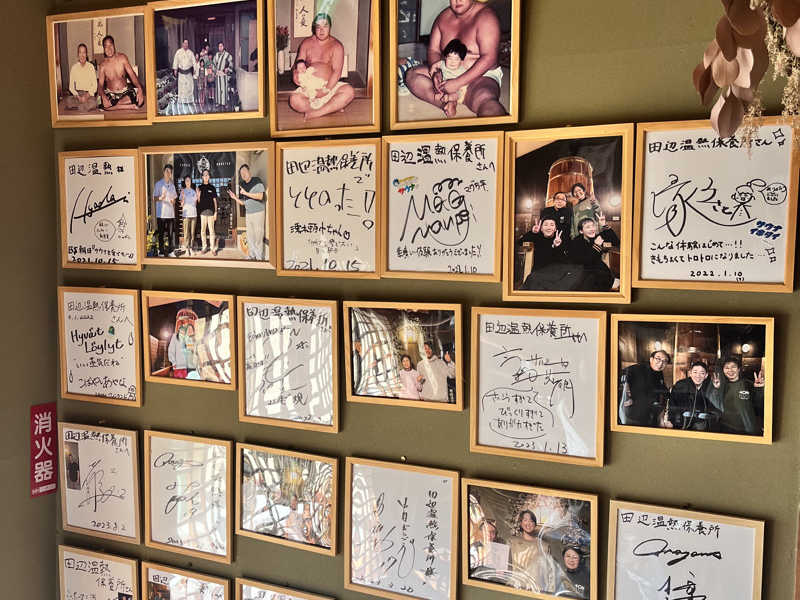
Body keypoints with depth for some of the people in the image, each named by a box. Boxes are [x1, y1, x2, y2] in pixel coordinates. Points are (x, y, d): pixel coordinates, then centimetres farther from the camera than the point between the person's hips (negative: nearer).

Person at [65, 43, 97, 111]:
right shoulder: (74, 68, 6)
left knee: (92, 103, -36)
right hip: (77, 93, 1)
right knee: (68, 102, -33)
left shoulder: (91, 67, 3)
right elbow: (71, 86, 5)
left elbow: (94, 85, -1)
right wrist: (77, 96, -14)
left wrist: (87, 95, -17)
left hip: (89, 93, -1)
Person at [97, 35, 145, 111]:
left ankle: (113, 105, -18)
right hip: (110, 94, -1)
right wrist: (103, 96, -30)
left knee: (140, 99, -33)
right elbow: (100, 84, -6)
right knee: (104, 105, -36)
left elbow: (132, 74, -8)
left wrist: (139, 88, -28)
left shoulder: (122, 58, -2)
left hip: (125, 91, 1)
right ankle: (131, 107, -23)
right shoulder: (103, 65, -4)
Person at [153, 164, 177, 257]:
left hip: (171, 213, 4)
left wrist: (173, 201, -1)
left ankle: (171, 251, 9)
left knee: (171, 233, 3)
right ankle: (161, 252, 4)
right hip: (161, 214, -4)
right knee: (161, 234, -1)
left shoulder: (172, 185, 16)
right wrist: (160, 198, -24)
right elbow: (154, 198, -3)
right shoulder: (158, 184, 0)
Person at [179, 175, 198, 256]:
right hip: (186, 214, -3)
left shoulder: (194, 191, 12)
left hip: (194, 214, 3)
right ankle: (186, 248, -2)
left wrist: (198, 196, 2)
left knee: (193, 232, 4)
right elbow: (181, 204, 0)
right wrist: (183, 197, -16)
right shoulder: (183, 191, 3)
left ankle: (191, 247, 10)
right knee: (186, 233, -4)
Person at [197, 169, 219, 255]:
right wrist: (198, 195, -12)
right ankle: (204, 247, 9)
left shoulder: (212, 188, 9)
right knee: (203, 230, 2)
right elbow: (198, 201, 8)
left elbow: (214, 200, 9)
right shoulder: (200, 187, 8)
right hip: (202, 211, 1)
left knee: (211, 230, -2)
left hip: (211, 211, -1)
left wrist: (215, 212, 3)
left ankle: (213, 248, 0)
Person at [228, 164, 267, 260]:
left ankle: (259, 257, 1)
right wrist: (235, 198, 6)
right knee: (250, 237, 9)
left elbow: (260, 196, -19)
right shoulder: (244, 185, 14)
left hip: (258, 213, -7)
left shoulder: (257, 181, -6)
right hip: (248, 213, 7)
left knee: (258, 237, -5)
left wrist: (246, 193, -17)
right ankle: (251, 256, 18)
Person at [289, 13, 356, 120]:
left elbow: (337, 71, -10)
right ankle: (333, 108, -23)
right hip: (309, 86, 1)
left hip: (330, 84, -1)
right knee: (294, 100, -30)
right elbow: (298, 63, 7)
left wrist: (326, 90, -23)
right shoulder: (306, 43, 8)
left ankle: (315, 113, -33)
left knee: (349, 91, -31)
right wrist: (296, 72, -19)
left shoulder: (336, 46, 0)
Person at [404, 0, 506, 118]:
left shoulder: (485, 17, -14)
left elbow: (489, 58, -22)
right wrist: (435, 72, -16)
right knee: (411, 74, -13)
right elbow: (433, 50, 8)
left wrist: (458, 83, -27)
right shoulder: (444, 17, 4)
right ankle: (445, 103, -28)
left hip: (481, 75, -7)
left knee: (486, 101, -41)